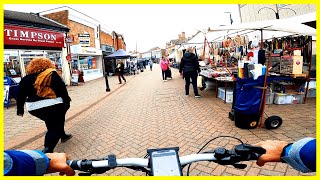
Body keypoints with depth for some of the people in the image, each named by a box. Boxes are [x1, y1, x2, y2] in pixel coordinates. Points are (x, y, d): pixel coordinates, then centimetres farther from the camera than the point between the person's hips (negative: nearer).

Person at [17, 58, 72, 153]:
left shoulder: (26, 79, 11)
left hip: (34, 108, 5)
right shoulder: (52, 74, 0)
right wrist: (66, 101, -1)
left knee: (52, 122, 26)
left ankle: (63, 135, 40)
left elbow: (21, 95, 13)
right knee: (55, 127, 2)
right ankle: (48, 149, -9)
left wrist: (20, 109, 21)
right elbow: (62, 88, -6)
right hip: (53, 105, -5)